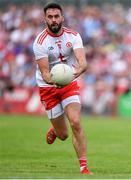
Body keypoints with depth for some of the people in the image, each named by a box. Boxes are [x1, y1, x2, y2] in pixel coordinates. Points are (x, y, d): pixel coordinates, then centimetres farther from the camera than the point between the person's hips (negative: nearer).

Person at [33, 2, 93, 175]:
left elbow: (83, 62, -23)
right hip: (48, 88, -1)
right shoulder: (40, 42, -17)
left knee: (76, 123, -19)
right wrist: (53, 81, -44)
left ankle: (84, 167, -14)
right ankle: (54, 131, 41)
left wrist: (78, 71, -46)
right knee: (63, 135, 1)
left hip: (70, 85, 1)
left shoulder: (73, 36, -10)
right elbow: (45, 72, -22)